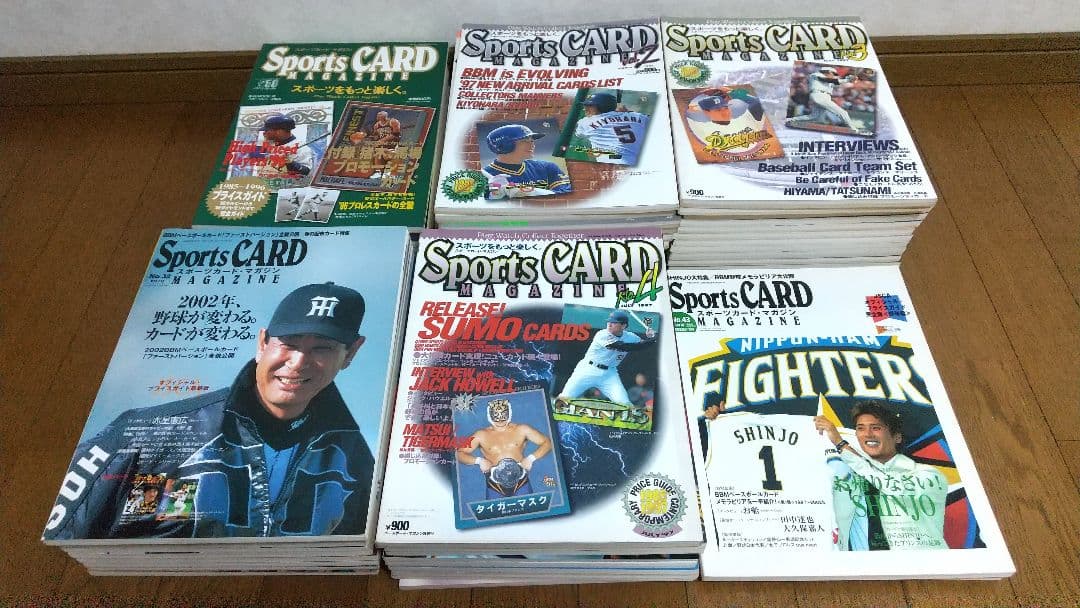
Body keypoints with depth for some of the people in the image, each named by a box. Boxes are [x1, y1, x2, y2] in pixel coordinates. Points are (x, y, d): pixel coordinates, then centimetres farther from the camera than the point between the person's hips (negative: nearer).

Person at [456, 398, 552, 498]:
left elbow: (547, 442, 6)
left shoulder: (521, 429, 6)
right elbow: (459, 453, 4)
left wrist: (531, 458, -8)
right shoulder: (481, 435, 5)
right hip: (494, 487, 0)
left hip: (521, 483, 0)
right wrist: (478, 460, -12)